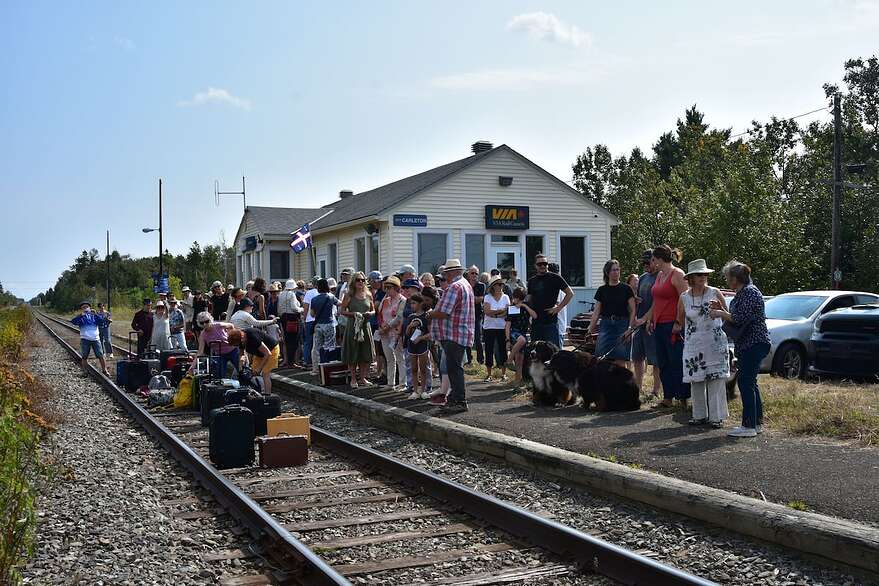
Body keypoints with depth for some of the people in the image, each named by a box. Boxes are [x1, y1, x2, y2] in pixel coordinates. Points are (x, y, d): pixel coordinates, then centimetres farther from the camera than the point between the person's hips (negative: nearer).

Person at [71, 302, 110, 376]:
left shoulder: (94, 316, 10)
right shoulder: (81, 318, 6)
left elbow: (102, 321, -4)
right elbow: (73, 321, -12)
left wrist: (95, 314, -12)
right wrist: (81, 315, -20)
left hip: (95, 339, 1)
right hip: (85, 339, -1)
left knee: (101, 356, -1)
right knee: (84, 357, 5)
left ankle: (104, 370, 9)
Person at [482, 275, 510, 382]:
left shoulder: (505, 297, 7)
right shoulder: (488, 297, 2)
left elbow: (508, 312, -4)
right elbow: (486, 311, -11)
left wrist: (494, 314, -13)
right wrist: (500, 311, -12)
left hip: (502, 327, 1)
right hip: (489, 327, -1)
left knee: (503, 350, 2)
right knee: (489, 350, 2)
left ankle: (503, 374, 9)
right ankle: (488, 374, 9)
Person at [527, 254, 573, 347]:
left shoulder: (555, 278, -1)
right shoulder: (531, 281, 14)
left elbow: (570, 293, -1)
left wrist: (559, 307, -7)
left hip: (551, 321, -5)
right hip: (536, 321, 5)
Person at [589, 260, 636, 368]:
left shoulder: (626, 289, 3)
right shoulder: (602, 290, 9)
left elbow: (633, 311, 1)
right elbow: (596, 312, 11)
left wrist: (630, 328, -10)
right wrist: (590, 330, 4)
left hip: (622, 324, -2)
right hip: (606, 324, 2)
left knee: (620, 361, -7)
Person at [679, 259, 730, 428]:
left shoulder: (715, 293, -2)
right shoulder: (684, 298, 2)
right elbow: (680, 319, 16)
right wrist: (691, 331, 6)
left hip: (715, 344, -2)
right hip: (693, 345, 2)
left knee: (716, 380, -4)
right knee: (696, 381, 4)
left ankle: (716, 416, 2)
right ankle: (699, 415, 14)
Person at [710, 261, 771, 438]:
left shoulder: (750, 292, -15)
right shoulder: (741, 293, 16)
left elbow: (740, 318, -22)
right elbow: (736, 317, 20)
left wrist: (721, 313, -10)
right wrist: (721, 309, 11)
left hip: (754, 344, -11)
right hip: (747, 345, 11)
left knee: (745, 382, -11)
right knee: (750, 383, 13)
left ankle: (749, 426, -9)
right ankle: (757, 423, 20)